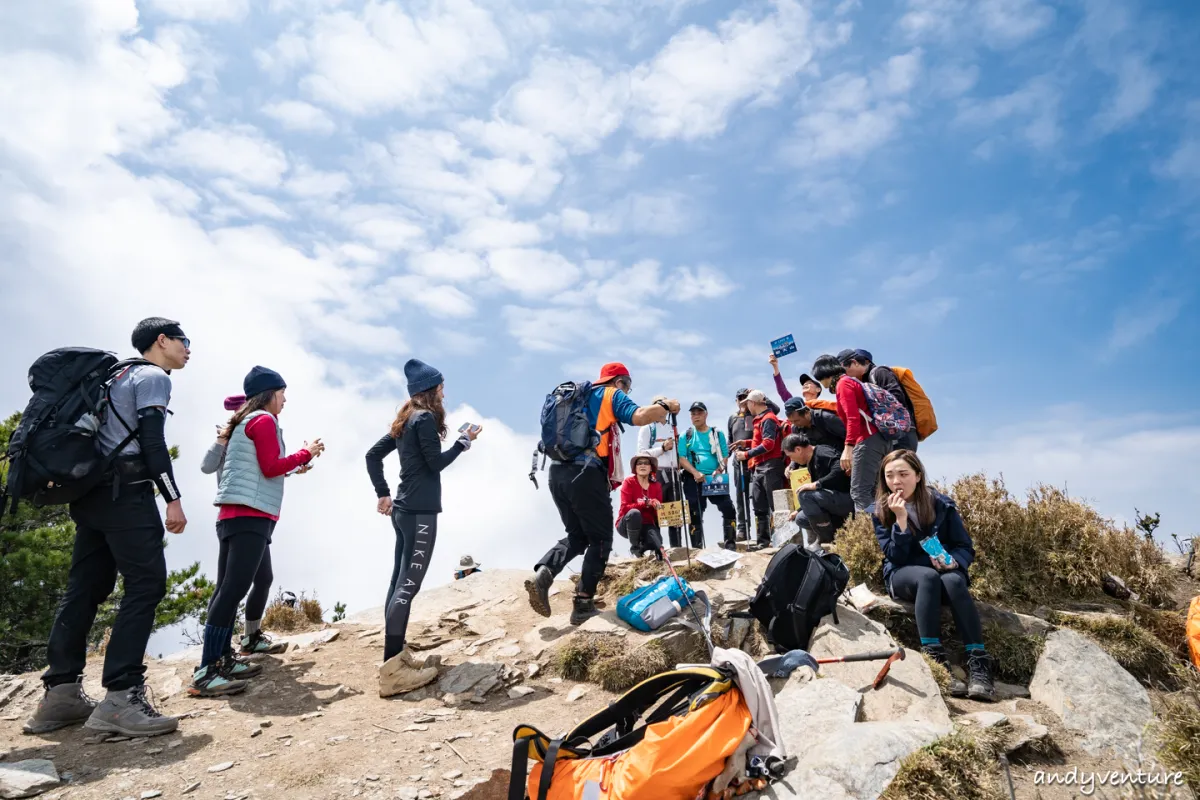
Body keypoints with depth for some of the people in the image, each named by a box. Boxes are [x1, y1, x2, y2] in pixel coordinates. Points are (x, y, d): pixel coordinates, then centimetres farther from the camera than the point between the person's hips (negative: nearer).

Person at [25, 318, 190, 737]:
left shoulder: (121, 377, 25)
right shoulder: (154, 377, -2)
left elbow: (117, 435, 23)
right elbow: (152, 441, -14)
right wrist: (173, 499, -15)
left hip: (92, 490, 10)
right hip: (126, 491, -10)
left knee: (84, 589, 8)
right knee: (146, 584, -14)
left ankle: (60, 694, 11)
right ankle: (120, 698, -19)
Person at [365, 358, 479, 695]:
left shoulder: (405, 420, 15)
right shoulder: (425, 418, -10)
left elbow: (373, 455, 15)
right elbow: (436, 463, -12)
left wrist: (382, 494, 14)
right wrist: (464, 441, -2)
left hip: (403, 508, 9)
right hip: (420, 511, -9)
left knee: (399, 581, 10)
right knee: (409, 584, -11)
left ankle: (396, 655, 17)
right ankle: (393, 669, -11)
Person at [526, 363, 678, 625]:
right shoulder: (612, 395, 5)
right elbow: (638, 417, -12)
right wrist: (665, 406, 3)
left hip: (558, 472, 7)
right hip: (586, 474, -7)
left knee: (576, 536, 17)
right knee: (600, 540, 6)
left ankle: (542, 574, -8)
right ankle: (583, 605, 4)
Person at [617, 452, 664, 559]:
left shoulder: (656, 485, 4)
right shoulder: (629, 482, -8)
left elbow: (658, 510, 1)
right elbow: (625, 508, -19)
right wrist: (646, 503, -30)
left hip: (646, 525, 2)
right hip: (627, 525, -1)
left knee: (657, 544, -32)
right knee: (634, 513, -38)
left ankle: (645, 545, 7)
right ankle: (634, 547, -13)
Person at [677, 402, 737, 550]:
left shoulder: (717, 433, 11)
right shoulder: (686, 435, 9)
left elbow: (725, 455, 7)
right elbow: (681, 458, -1)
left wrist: (719, 470, -13)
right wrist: (695, 473, -16)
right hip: (693, 480, -1)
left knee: (728, 508, -11)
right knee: (695, 514, -1)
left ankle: (730, 544, -1)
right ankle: (697, 548, 7)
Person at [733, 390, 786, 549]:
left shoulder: (768, 419, -11)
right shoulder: (761, 419, 18)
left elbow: (768, 444, -19)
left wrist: (747, 454, -15)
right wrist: (747, 443, 16)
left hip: (770, 466, -10)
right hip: (759, 468, 10)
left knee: (775, 505, -6)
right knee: (759, 506, 9)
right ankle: (763, 541, 13)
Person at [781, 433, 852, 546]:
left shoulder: (823, 453, -13)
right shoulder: (811, 462, 16)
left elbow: (840, 470, -32)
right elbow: (814, 495, 25)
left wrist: (816, 484, -29)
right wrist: (799, 510, 26)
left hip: (847, 498, -10)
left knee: (804, 495, -23)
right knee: (801, 519, 9)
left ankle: (829, 540, -13)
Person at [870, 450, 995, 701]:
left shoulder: (941, 504, -2)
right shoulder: (880, 511, -3)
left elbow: (966, 548, -1)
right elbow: (895, 557, -12)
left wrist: (953, 561, -23)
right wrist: (900, 519, -23)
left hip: (943, 571, 1)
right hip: (903, 575, -1)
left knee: (954, 581, -34)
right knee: (928, 577, -35)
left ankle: (978, 663, -37)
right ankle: (935, 660, -40)